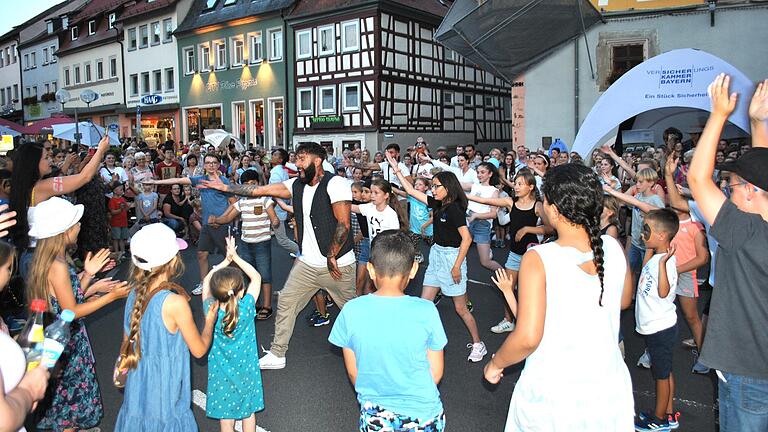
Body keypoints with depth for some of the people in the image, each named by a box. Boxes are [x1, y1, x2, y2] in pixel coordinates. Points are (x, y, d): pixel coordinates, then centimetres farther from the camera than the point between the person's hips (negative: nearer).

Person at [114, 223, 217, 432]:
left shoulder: (134, 294, -5)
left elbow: (127, 343, 7)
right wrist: (210, 320, 2)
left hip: (138, 391, 6)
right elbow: (199, 350, -13)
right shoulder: (175, 302, -24)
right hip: (165, 397, -6)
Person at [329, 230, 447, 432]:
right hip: (423, 415, 0)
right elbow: (436, 372, -6)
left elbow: (352, 371, -2)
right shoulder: (426, 311, -17)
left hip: (374, 415, 0)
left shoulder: (351, 312, -14)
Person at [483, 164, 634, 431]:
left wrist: (495, 364, -7)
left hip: (553, 391, -4)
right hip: (609, 388, 4)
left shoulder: (538, 259, -22)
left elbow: (527, 338, -25)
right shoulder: (614, 249, -8)